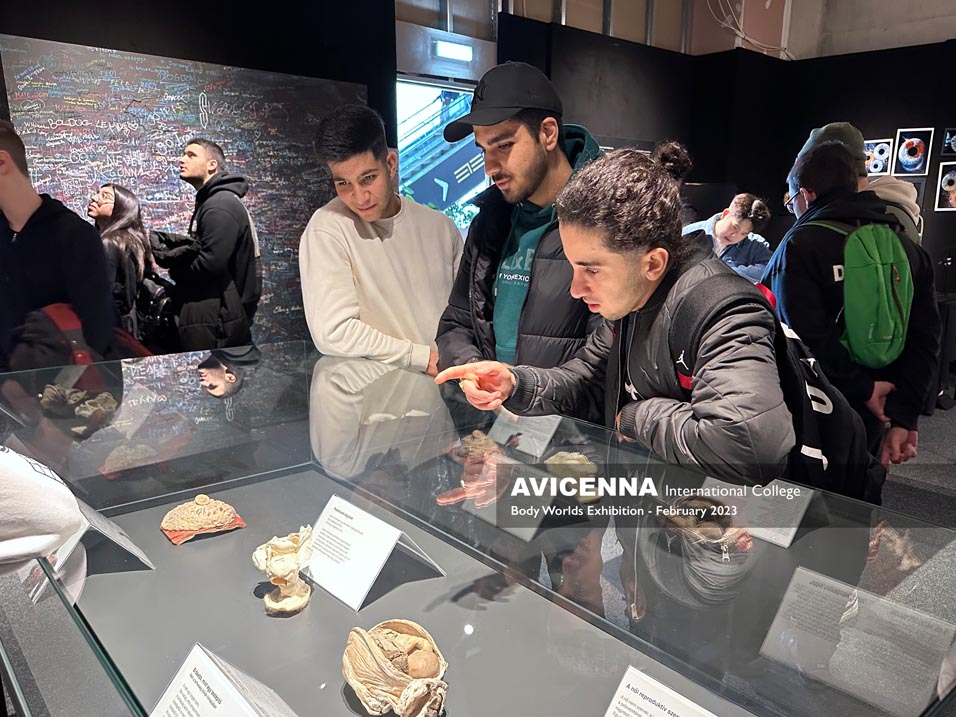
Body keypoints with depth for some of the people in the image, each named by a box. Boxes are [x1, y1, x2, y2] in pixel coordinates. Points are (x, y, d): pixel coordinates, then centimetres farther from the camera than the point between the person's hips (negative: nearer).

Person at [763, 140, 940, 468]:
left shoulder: (798, 246, -14)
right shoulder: (907, 247, 5)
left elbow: (807, 336, -25)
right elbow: (925, 339, -1)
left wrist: (862, 388, -14)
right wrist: (904, 415, -3)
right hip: (868, 417, 5)